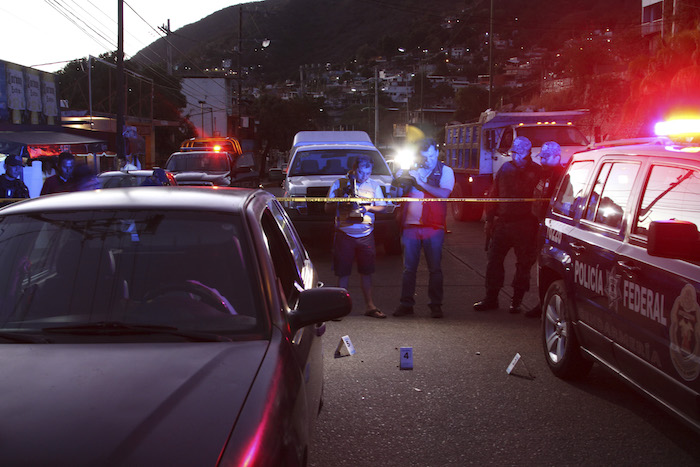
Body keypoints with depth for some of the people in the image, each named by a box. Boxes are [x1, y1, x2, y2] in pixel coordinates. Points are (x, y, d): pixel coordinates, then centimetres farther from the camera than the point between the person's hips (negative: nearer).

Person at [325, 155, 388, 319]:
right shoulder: (339, 184, 1)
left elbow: (383, 207, 8)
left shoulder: (374, 185, 8)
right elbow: (328, 208, 2)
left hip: (366, 235, 2)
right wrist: (340, 204, -17)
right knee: (343, 272, 1)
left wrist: (368, 208, -11)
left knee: (366, 271, 6)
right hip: (344, 233, -2)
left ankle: (370, 306, 14)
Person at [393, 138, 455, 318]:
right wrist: (400, 180, -6)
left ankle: (435, 305, 11)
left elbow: (444, 193, -13)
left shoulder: (445, 171, 3)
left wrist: (421, 182, -16)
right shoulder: (413, 170, 12)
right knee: (409, 268, 6)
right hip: (411, 225, 3)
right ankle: (406, 304, 14)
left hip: (433, 226, -2)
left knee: (435, 268, 3)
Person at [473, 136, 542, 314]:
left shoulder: (536, 171, -3)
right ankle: (491, 299, 17)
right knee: (493, 260, 6)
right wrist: (489, 219, 9)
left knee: (523, 264, 4)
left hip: (524, 225, -4)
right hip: (502, 222, 4)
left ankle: (516, 301, 15)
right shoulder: (505, 169, 9)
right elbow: (494, 194, 13)